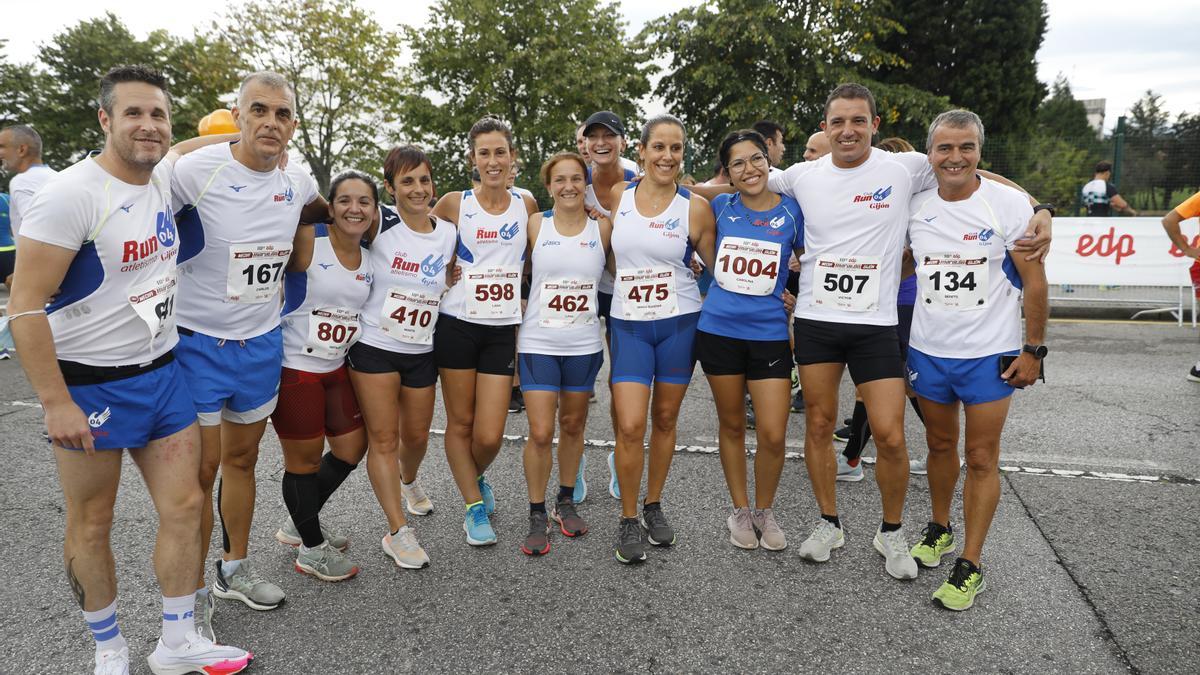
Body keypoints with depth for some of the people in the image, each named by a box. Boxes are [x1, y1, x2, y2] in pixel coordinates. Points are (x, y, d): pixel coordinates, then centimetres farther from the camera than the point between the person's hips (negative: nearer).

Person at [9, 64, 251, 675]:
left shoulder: (164, 179, 2)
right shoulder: (69, 195, -18)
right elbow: (24, 304, -18)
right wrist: (56, 404, -19)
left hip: (162, 374, 7)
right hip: (90, 387, -6)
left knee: (184, 507, 8)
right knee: (91, 527, 9)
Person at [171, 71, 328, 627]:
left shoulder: (296, 179, 0)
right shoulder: (195, 171, -18)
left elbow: (318, 210, 24)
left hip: (262, 342, 5)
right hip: (199, 343, -5)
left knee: (242, 458, 17)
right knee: (202, 467, 1)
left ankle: (235, 569, 35)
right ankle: (194, 591, 19)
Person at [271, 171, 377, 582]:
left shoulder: (371, 258, 4)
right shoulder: (306, 243, -15)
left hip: (337, 368, 7)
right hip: (295, 367, -7)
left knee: (353, 447, 15)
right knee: (305, 459, 5)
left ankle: (298, 524, 37)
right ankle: (312, 550, 26)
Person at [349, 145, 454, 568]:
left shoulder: (448, 233, 3)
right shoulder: (380, 223, -10)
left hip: (421, 351, 4)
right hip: (375, 347, -4)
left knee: (416, 436, 16)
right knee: (383, 438, -2)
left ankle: (408, 481, 49)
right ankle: (398, 532, 7)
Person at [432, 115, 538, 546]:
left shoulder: (526, 207, 6)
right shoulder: (454, 204, 0)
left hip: (503, 329, 1)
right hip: (457, 325, -1)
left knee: (490, 436, -2)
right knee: (461, 424, 5)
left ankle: (476, 480, 31)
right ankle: (475, 506, 22)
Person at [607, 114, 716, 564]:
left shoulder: (695, 207, -2)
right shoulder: (618, 196, 2)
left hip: (679, 323, 0)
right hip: (628, 324, 0)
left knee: (665, 419, 10)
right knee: (630, 426, -8)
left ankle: (654, 506, 29)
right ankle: (628, 519, 10)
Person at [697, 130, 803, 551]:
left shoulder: (792, 211, -1)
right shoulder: (720, 208, 2)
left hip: (770, 334, -1)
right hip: (718, 331, 1)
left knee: (773, 434, -4)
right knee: (731, 424, 12)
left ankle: (764, 511, 21)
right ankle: (740, 510, 29)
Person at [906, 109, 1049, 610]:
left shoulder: (1008, 203, -9)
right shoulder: (915, 206, 0)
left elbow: (1033, 280, -6)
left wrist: (1033, 349, -7)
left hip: (989, 353, -3)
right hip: (928, 351, 3)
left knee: (981, 458, 2)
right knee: (940, 445, 17)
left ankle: (969, 565, 11)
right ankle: (939, 530, 36)